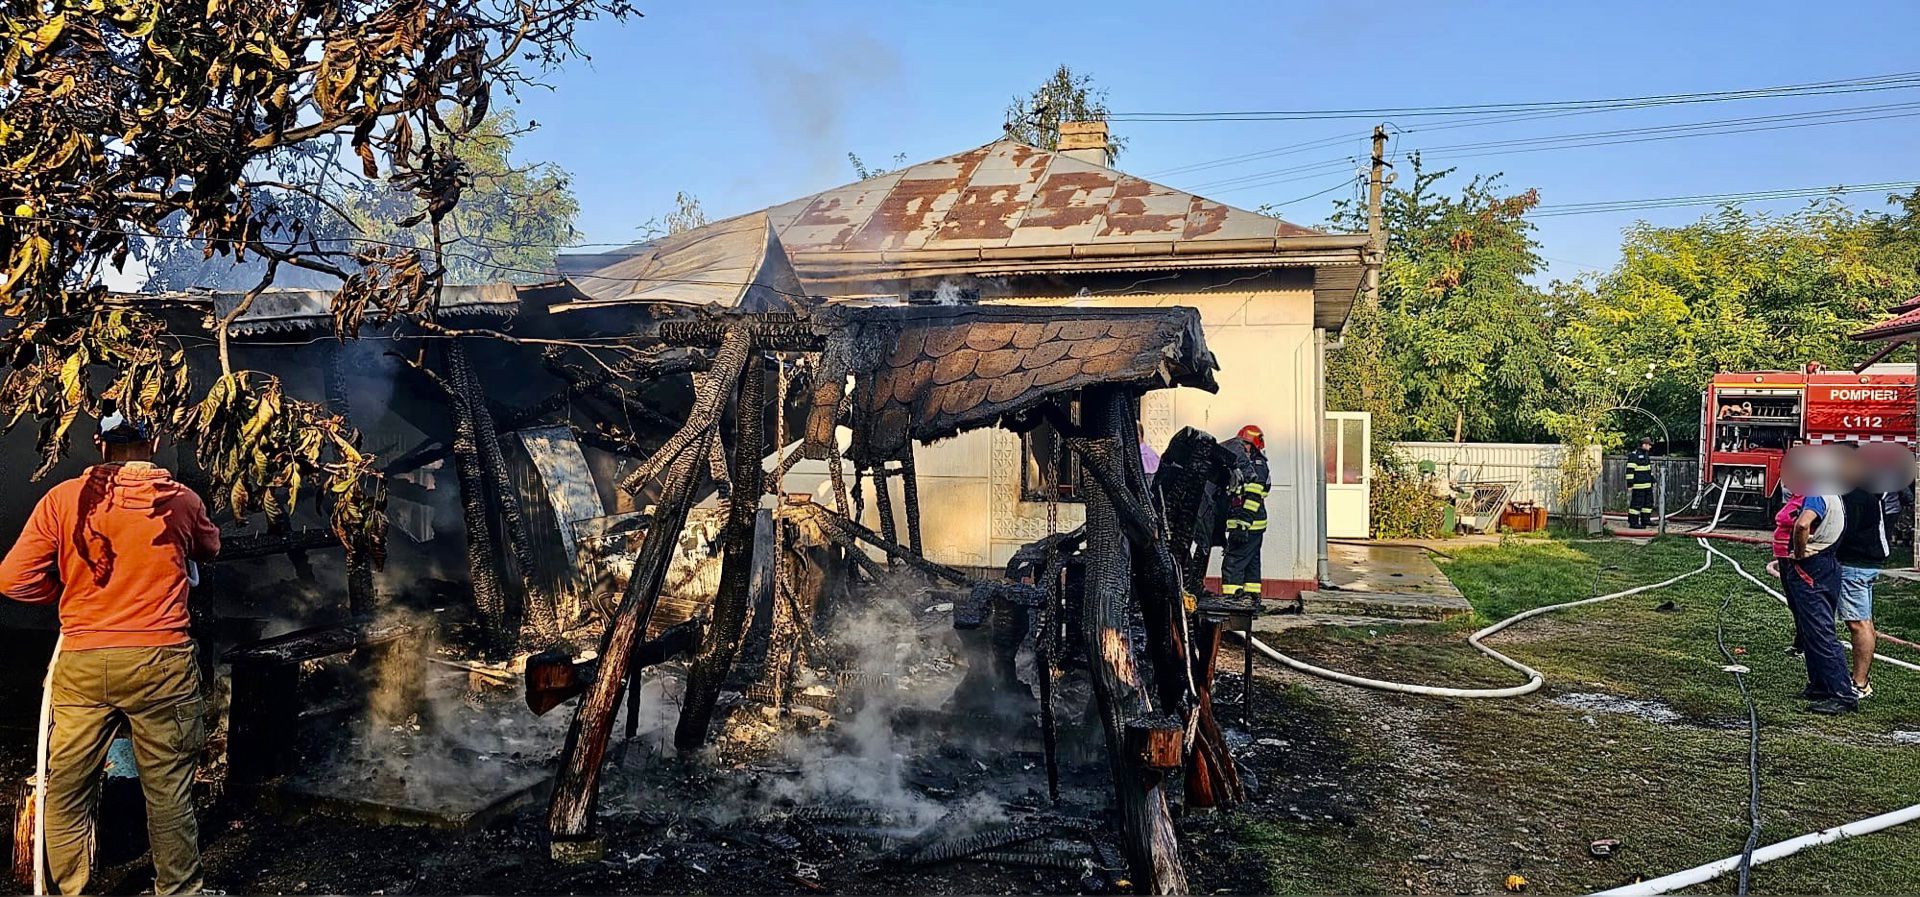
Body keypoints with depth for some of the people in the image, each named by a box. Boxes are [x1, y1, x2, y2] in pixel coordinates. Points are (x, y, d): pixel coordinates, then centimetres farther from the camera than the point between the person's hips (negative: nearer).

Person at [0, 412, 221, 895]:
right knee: (169, 791, 7)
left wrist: (68, 591, 17)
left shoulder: (63, 499, 0)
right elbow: (210, 548, 21)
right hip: (160, 661, -1)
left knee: (67, 791, 13)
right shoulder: (182, 500, 1)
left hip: (81, 662, 1)